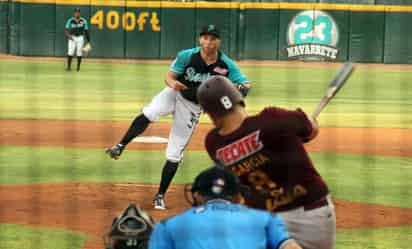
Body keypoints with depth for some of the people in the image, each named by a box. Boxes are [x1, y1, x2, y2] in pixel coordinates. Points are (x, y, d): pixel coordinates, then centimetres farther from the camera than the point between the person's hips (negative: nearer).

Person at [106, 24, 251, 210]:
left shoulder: (225, 65, -17)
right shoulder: (186, 56, -18)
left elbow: (245, 84, -17)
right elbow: (169, 77, -11)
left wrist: (241, 89, -42)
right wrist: (172, 83, -36)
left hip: (193, 107, 1)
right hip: (175, 94, -1)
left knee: (174, 154, 2)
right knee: (149, 114, -34)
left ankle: (160, 196, 14)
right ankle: (120, 147, -25)